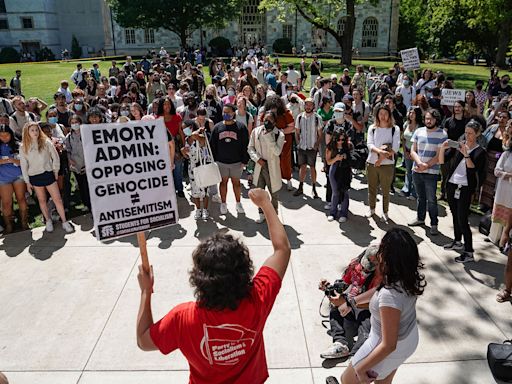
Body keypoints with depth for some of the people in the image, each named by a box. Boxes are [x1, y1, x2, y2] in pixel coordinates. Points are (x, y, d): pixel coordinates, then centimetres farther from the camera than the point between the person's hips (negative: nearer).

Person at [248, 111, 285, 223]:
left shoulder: (279, 134, -9)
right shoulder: (256, 131, 1)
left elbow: (277, 152, -21)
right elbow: (250, 148, 4)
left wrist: (269, 137, -25)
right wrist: (257, 158, -12)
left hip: (272, 167, -3)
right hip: (259, 165, 3)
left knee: (273, 193, 7)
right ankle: (262, 214, 31)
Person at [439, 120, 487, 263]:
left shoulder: (480, 152, -4)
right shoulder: (457, 145, 4)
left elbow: (473, 169, -18)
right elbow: (442, 161, -1)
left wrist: (466, 154, -27)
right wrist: (443, 148, -17)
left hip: (465, 188, -4)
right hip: (451, 185, 5)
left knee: (462, 219, -7)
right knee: (455, 215, 18)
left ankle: (469, 252, -1)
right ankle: (457, 242, 35)